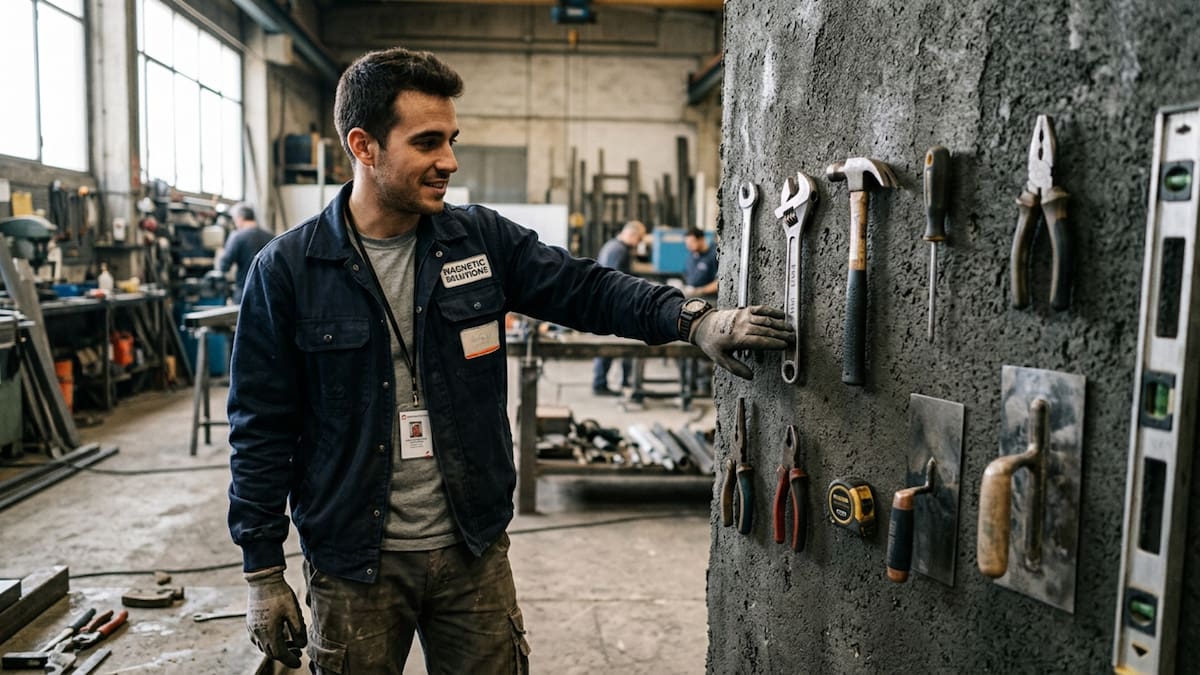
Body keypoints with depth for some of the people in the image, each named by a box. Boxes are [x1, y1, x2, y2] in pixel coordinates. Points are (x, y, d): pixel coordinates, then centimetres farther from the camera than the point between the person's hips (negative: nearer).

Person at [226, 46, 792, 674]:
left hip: (474, 550, 3)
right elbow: (261, 430, -6)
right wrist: (262, 573, -5)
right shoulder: (286, 270, -9)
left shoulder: (481, 240, -1)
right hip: (354, 564, -2)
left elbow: (585, 287, -3)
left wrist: (692, 318, -20)